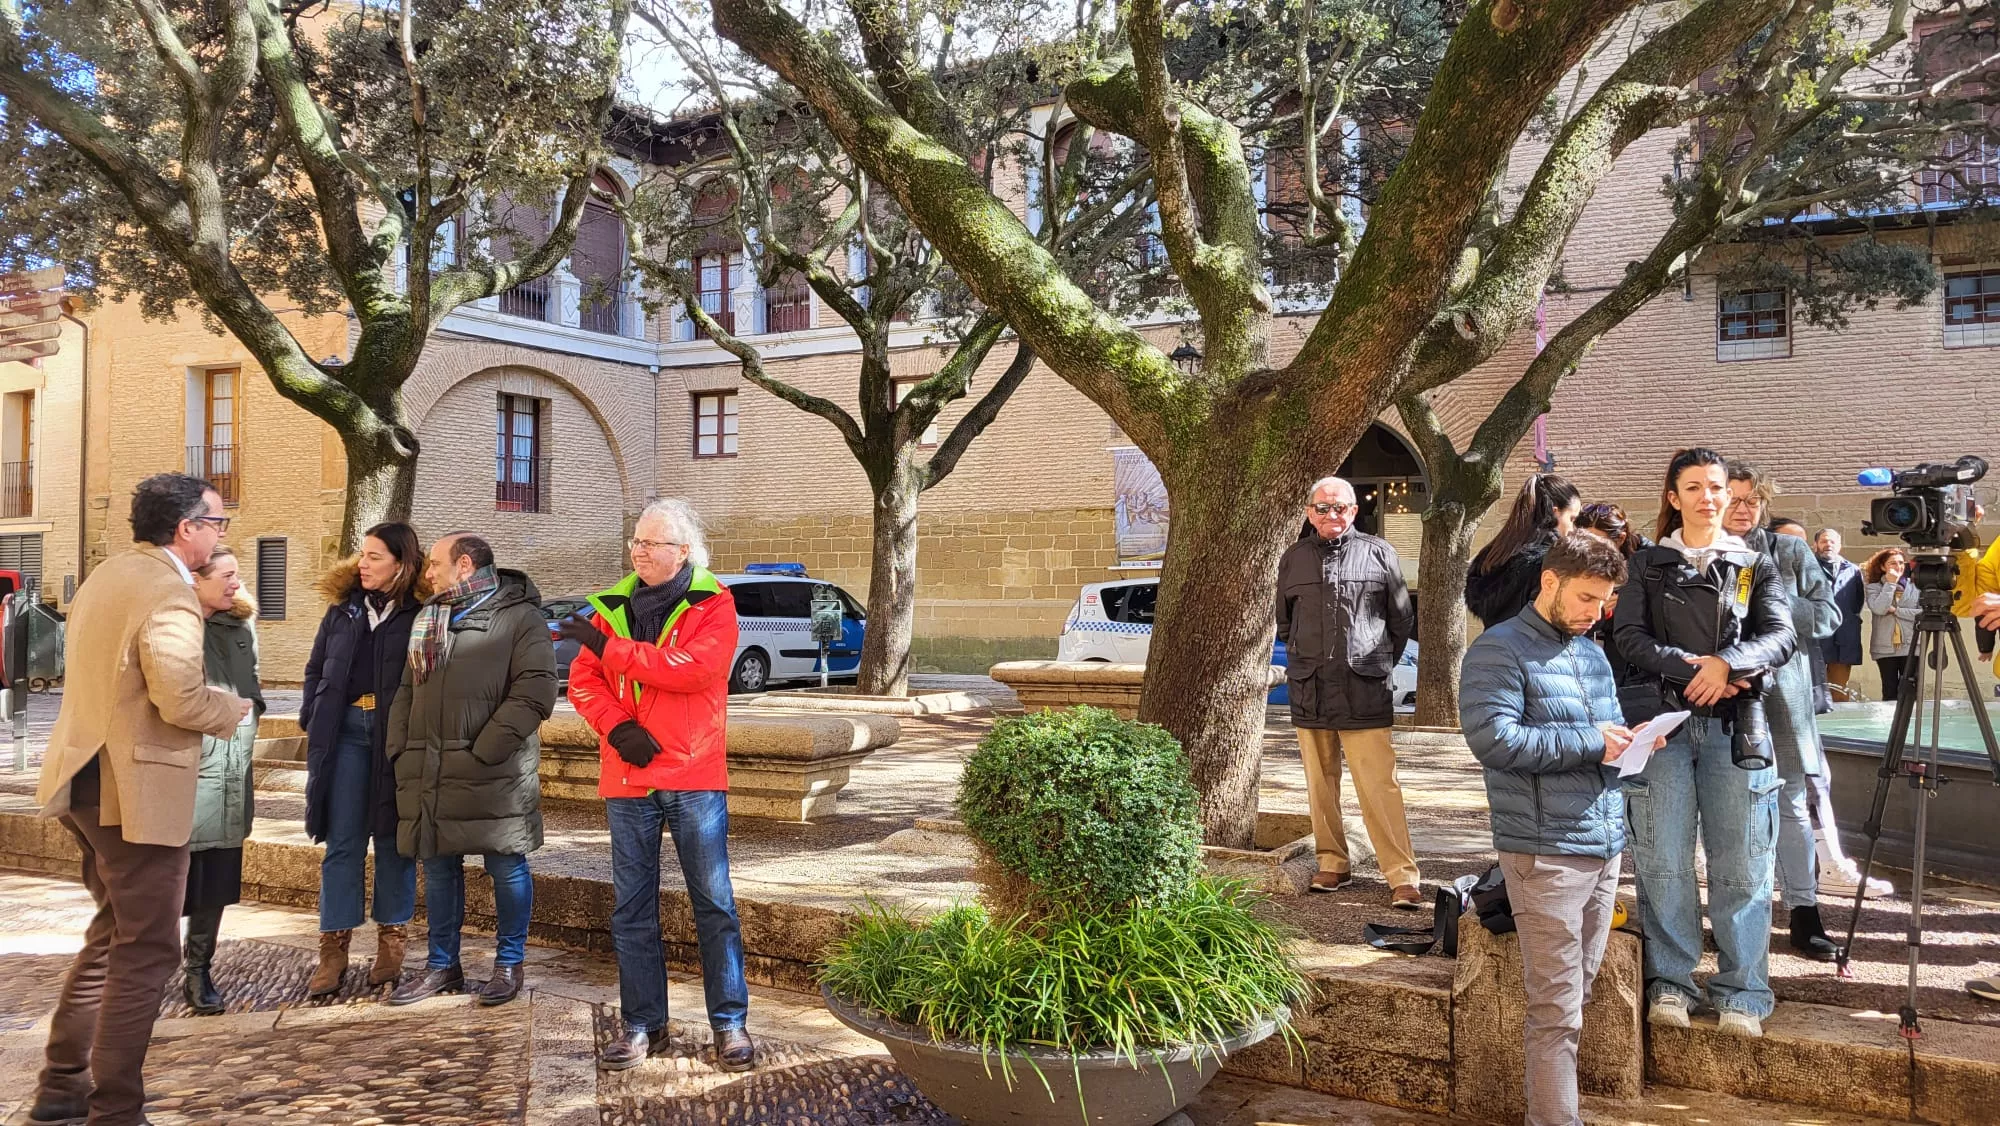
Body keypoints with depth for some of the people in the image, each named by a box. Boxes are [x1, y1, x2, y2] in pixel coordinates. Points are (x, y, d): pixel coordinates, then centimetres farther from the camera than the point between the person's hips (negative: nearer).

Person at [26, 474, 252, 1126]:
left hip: (85, 781, 10)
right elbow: (181, 700, -25)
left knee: (112, 934, 23)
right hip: (138, 793, -10)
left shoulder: (103, 578, 12)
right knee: (146, 953, 0)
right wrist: (233, 709, -7)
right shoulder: (169, 596, -18)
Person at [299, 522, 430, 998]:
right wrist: (313, 721, 5)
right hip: (345, 730, 4)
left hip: (398, 736, -3)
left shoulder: (421, 612, -4)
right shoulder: (343, 607, 10)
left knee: (393, 838, 6)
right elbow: (316, 669, 16)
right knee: (342, 842, 6)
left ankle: (391, 941, 18)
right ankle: (334, 948, 12)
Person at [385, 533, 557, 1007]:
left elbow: (535, 689, -15)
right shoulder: (428, 619, 19)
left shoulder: (518, 616, -5)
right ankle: (442, 966, 26)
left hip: (493, 773, -7)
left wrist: (487, 749, -19)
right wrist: (400, 751, 8)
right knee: (439, 867, 13)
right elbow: (407, 692, 22)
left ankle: (509, 963, 17)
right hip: (429, 772, 7)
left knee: (506, 866, 3)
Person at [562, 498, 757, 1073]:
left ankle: (729, 1022, 14)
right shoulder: (613, 606, 10)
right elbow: (583, 682, 5)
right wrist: (617, 726, -13)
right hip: (628, 777, 4)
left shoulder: (713, 604, -3)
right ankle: (642, 1024, 21)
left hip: (694, 775, -4)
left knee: (714, 902, 3)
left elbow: (697, 667, -20)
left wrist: (610, 647, -19)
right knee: (632, 907, 10)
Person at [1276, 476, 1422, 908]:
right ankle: (1333, 862, 21)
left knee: (1380, 786, -7)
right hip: (1310, 690, 3)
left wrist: (1379, 662, 11)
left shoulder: (1378, 553, 3)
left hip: (1365, 693, -3)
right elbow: (1283, 622, 23)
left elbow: (1403, 619, 11)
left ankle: (1402, 876, -3)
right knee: (1320, 785, 9)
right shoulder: (1294, 558, 10)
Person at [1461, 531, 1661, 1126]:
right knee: (1557, 1010, -3)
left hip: (1606, 845, 8)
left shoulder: (1593, 654, 17)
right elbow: (1493, 738, -21)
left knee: (1578, 991, 16)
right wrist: (1589, 741, -17)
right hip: (1546, 852, -8)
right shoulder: (1498, 650, -10)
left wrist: (1631, 740, 2)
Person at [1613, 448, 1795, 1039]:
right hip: (1662, 719, 0)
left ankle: (1742, 993, 9)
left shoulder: (1755, 565, 14)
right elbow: (1629, 636, 0)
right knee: (1663, 862, -1)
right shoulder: (1648, 565, 13)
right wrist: (1691, 668, -13)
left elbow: (1781, 636, 2)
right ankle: (1670, 980, 11)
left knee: (1740, 864, -1)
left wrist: (1726, 663, -16)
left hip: (1735, 725, 0)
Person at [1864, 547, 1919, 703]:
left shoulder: (1915, 586, 6)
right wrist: (1890, 583, -10)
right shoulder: (1874, 587, 3)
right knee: (1890, 692, 4)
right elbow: (1879, 609, -16)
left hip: (1911, 647, 1)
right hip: (1885, 648, -1)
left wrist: (1896, 610, -10)